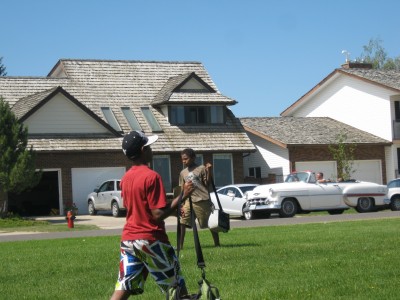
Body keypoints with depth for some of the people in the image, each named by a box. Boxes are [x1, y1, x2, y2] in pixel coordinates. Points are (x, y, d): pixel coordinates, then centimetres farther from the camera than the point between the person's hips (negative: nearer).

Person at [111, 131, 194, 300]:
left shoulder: (126, 178, 9)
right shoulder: (152, 176, -16)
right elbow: (158, 214, -20)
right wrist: (182, 196, -15)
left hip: (128, 239, 7)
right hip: (151, 240, -7)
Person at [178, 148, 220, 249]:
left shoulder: (201, 169, -2)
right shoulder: (183, 173, 12)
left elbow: (208, 184, -4)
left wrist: (209, 171, -14)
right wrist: (182, 205, 5)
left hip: (202, 200, -4)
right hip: (189, 202, 4)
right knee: (182, 223, -8)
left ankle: (217, 243, 19)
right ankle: (180, 245, -4)